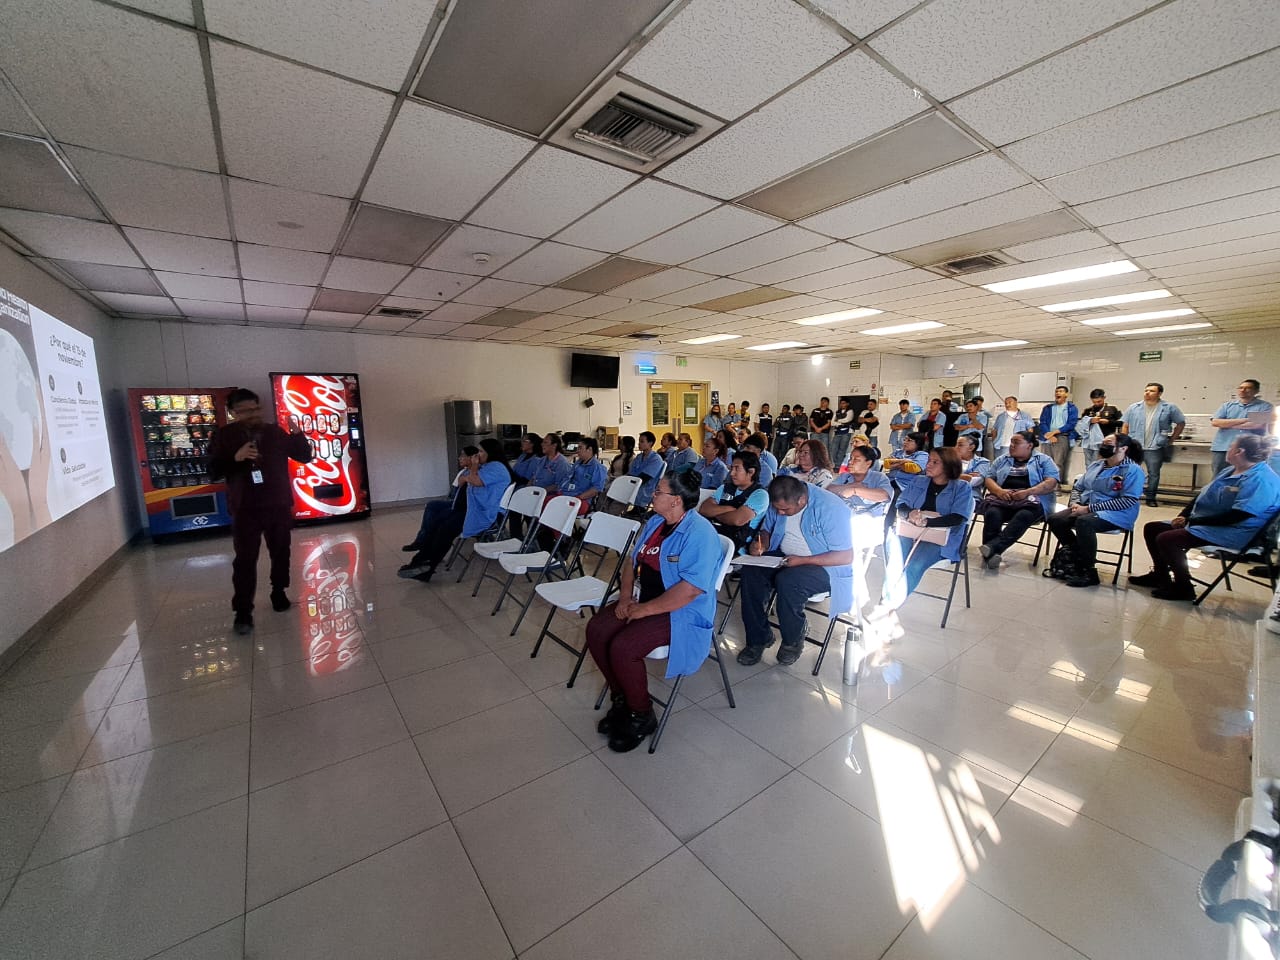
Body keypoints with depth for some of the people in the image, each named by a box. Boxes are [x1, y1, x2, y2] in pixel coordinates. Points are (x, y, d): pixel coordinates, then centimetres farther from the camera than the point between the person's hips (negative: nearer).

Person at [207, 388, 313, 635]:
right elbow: (213, 469, -4)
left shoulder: (275, 432, 5)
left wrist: (298, 434, -14)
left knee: (281, 553, 12)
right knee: (245, 559, -2)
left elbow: (304, 457, 2)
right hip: (245, 508, -2)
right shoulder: (225, 436, 0)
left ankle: (279, 593, 30)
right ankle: (243, 612, 4)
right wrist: (236, 457, -22)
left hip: (279, 505, 2)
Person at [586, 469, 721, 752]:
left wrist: (644, 609, -21)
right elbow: (633, 560, 14)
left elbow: (690, 589, -27)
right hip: (641, 601, 9)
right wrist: (625, 597, -2)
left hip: (681, 614, -8)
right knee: (596, 630, -9)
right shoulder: (655, 522, 8)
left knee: (622, 647, -25)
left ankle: (641, 716, 2)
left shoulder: (699, 533, -21)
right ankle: (620, 697, 11)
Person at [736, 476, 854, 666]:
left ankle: (793, 641, -6)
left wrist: (802, 560, -25)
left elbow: (846, 557, -21)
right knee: (751, 571, -22)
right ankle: (758, 638, -7)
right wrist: (761, 545, -9)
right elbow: (766, 530, 15)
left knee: (787, 581, -35)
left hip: (824, 566, -6)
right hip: (783, 556, 6)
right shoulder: (778, 503, -4)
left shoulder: (830, 508, -23)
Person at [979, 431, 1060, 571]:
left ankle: (991, 547, -47)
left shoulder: (1043, 460, 14)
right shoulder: (1002, 460, 23)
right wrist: (999, 491, -9)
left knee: (1023, 516, -39)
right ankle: (990, 553, -40)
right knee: (992, 513, -34)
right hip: (1002, 498, 2)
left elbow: (1051, 483, 0)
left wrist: (1027, 492, -16)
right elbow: (988, 479, 14)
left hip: (1031, 500, -2)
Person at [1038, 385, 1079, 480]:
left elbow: (1071, 424, -1)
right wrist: (1049, 434, -9)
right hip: (1048, 438, 2)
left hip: (1063, 437, -2)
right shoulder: (1048, 408, 18)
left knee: (1059, 464, -12)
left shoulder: (1072, 408, 11)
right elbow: (1042, 423, 7)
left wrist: (1055, 431, -11)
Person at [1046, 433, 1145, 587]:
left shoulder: (1133, 470, -7)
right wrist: (1076, 503, -4)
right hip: (1086, 509, 7)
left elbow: (1128, 501, -17)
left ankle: (1089, 573, -23)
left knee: (1084, 522, -36)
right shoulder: (1095, 465, 14)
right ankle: (1078, 560, -5)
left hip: (1116, 514, -7)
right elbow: (1078, 487, 19)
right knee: (1054, 520, -17)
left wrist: (1089, 508, -21)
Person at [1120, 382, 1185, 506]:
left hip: (1155, 448, -1)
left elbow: (1181, 423, 11)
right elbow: (1125, 426, 9)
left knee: (1153, 474, 4)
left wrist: (1172, 439, 6)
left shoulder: (1169, 408, 2)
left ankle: (1151, 498, 14)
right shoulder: (1134, 408, 6)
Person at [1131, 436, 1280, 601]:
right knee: (1151, 528, 5)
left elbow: (1237, 516, -25)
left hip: (1231, 533, -10)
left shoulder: (1260, 479, -19)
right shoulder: (1230, 470, 11)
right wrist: (1183, 515, 1)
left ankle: (1183, 588, -9)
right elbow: (1202, 495, 15)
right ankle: (1160, 574, 17)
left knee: (1166, 539, -27)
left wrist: (1193, 521, -21)